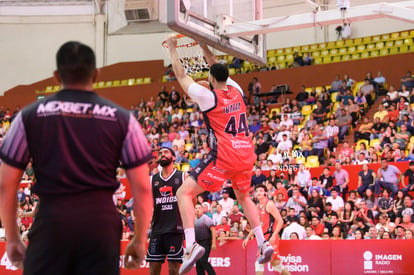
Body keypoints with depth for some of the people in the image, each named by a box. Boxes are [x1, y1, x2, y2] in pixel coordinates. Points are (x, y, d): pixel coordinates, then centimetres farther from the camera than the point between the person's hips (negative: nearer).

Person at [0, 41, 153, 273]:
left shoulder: (30, 116, 5)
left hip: (51, 221, 0)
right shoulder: (122, 118, 5)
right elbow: (142, 187, 4)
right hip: (101, 221, 1)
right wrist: (140, 240, 14)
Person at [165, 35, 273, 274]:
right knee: (244, 197, 30)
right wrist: (204, 47, 35)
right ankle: (263, 243, 23)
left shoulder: (209, 96, -6)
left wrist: (172, 48, 15)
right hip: (247, 155, 7)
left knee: (184, 193, -3)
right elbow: (219, 70, 29)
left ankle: (191, 244, -20)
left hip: (223, 157, -7)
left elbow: (181, 76, 4)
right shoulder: (237, 91, 10)